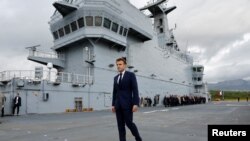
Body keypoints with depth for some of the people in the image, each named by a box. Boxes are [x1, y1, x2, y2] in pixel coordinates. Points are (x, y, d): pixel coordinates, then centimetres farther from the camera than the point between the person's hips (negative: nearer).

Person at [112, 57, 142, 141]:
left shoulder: (131, 75, -2)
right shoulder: (116, 78, 15)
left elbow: (135, 90, -8)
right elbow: (114, 92, 16)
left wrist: (135, 104, -16)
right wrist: (113, 104, 11)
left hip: (127, 104, -5)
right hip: (118, 105, 6)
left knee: (129, 123, -3)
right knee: (120, 125, 6)